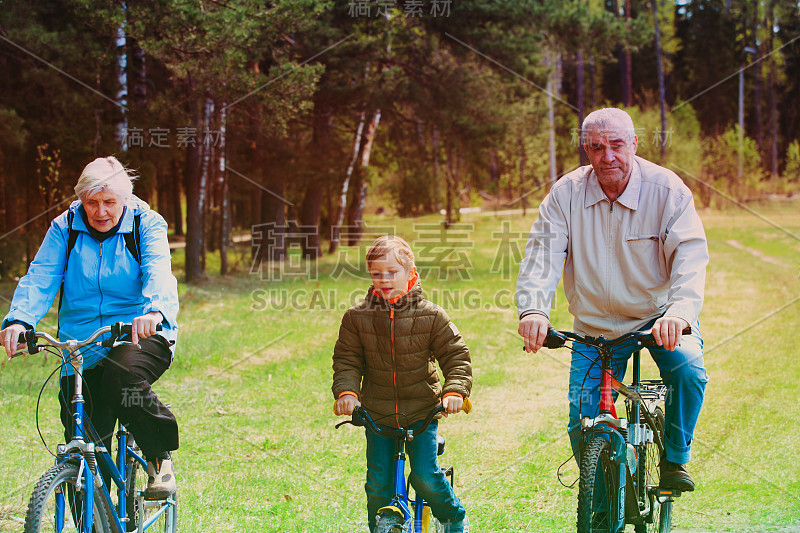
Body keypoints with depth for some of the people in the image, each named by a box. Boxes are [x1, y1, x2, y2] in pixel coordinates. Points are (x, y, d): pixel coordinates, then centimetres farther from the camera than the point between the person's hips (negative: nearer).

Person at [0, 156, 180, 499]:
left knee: (121, 375, -36)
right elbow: (40, 278, -8)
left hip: (142, 336, -3)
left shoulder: (146, 225, -1)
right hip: (81, 354, 3)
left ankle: (160, 456, -13)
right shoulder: (64, 228, 4)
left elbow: (158, 274, -19)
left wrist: (155, 310, -42)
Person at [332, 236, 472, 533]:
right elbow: (346, 360, 2)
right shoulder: (357, 318, -4)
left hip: (421, 412, -2)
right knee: (378, 482, 1)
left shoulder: (430, 316, -8)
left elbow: (456, 356, -4)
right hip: (377, 414, 2)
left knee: (426, 477, -9)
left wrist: (455, 390, -20)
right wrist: (345, 391, -16)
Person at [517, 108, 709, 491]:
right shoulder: (567, 193, -9)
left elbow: (690, 255, -26)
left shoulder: (668, 190, -15)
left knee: (689, 369, -29)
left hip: (659, 317, -1)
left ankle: (675, 459, -4)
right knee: (581, 425, -6)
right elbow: (542, 252, -18)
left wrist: (680, 311, -46)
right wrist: (533, 309, -38)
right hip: (594, 326, 1)